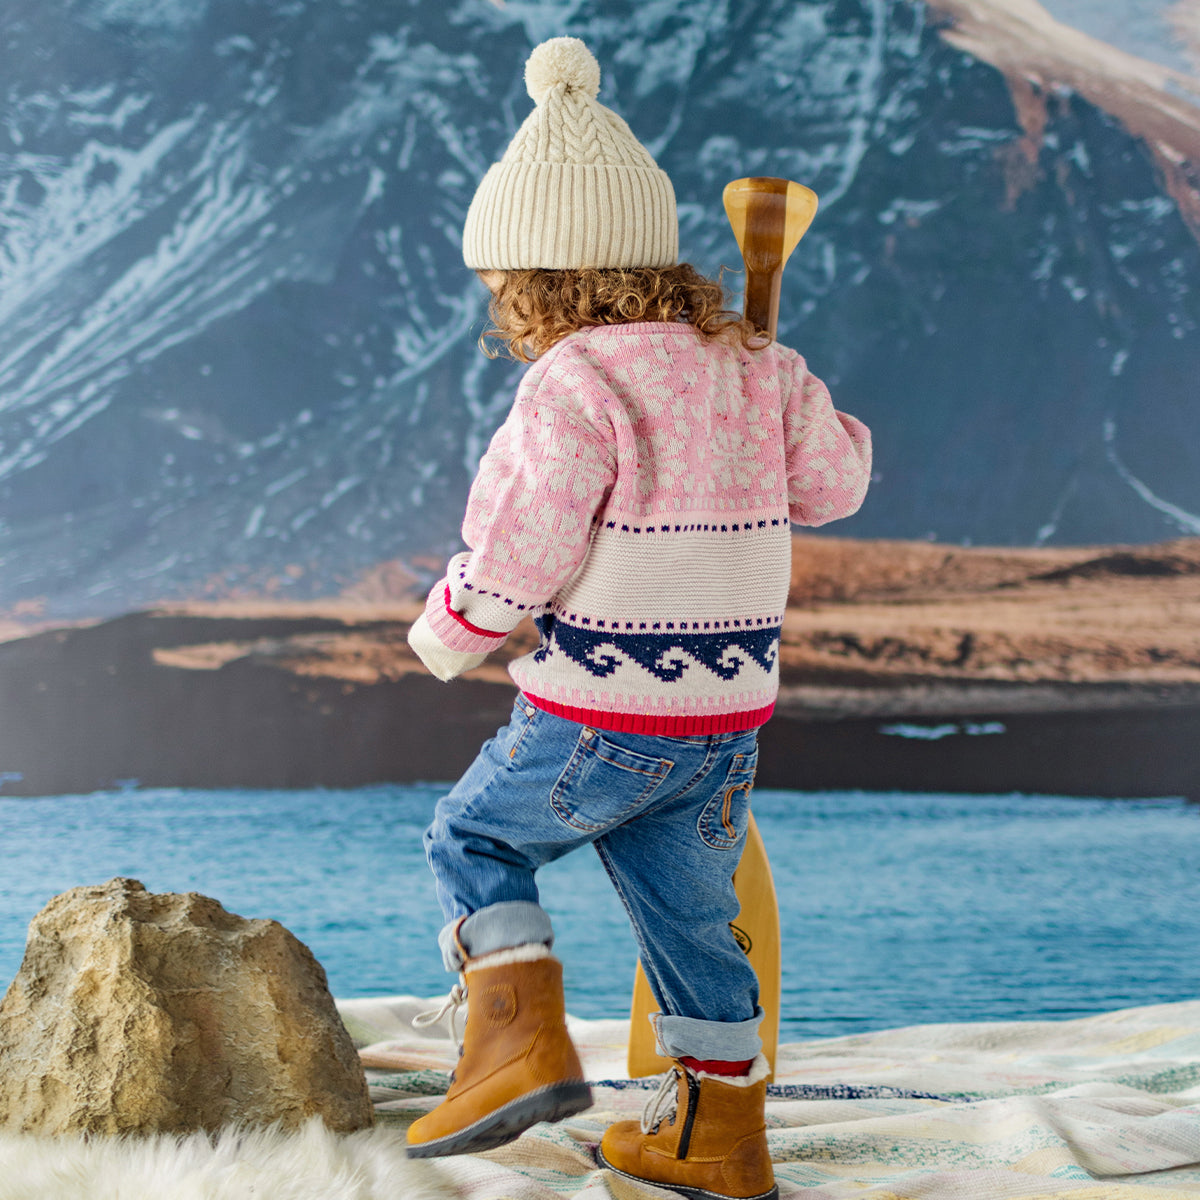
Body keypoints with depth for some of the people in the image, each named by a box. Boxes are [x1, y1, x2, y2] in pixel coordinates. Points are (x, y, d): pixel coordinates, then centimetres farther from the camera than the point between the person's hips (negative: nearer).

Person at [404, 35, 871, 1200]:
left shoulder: (576, 387, -17)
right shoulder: (755, 371, 3)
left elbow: (514, 562, -17)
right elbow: (832, 479, 18)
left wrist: (442, 635, 2)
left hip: (595, 723, -6)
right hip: (727, 721, 6)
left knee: (470, 839, 17)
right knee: (688, 915, 20)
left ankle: (520, 1033, -1)